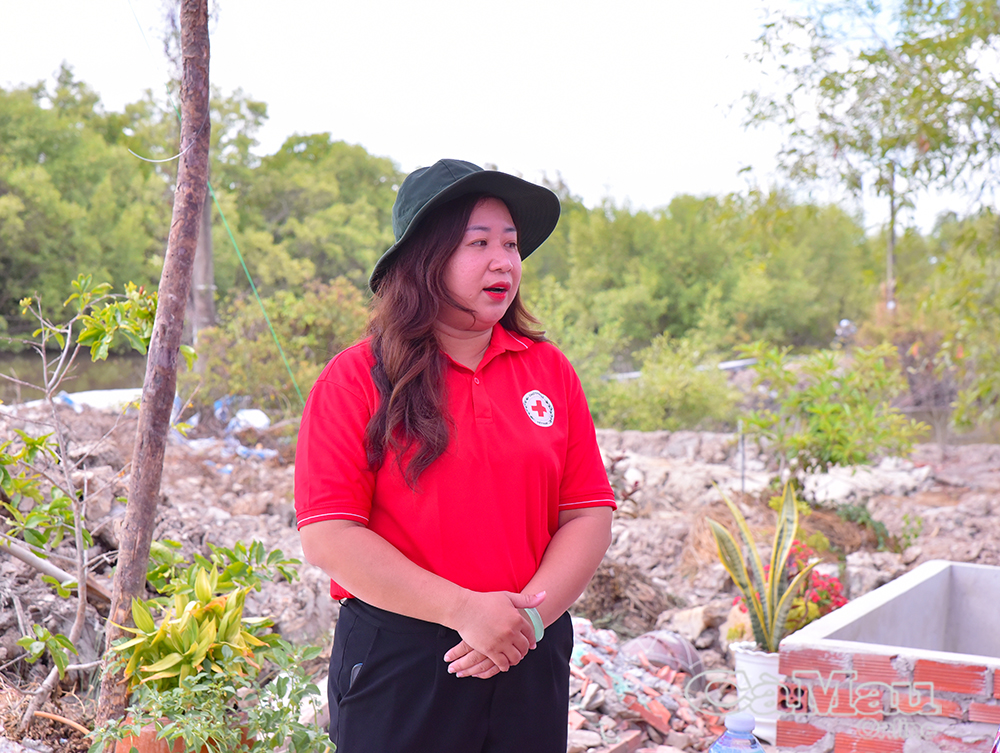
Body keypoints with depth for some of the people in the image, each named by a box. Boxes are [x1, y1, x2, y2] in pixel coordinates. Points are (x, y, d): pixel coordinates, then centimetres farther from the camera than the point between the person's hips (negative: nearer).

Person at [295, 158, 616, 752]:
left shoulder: (550, 370, 6)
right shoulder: (356, 378, -5)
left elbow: (589, 514, 3)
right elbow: (328, 537, -12)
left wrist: (530, 614, -11)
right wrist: (464, 610, -16)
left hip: (531, 660, 4)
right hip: (395, 662, -3)